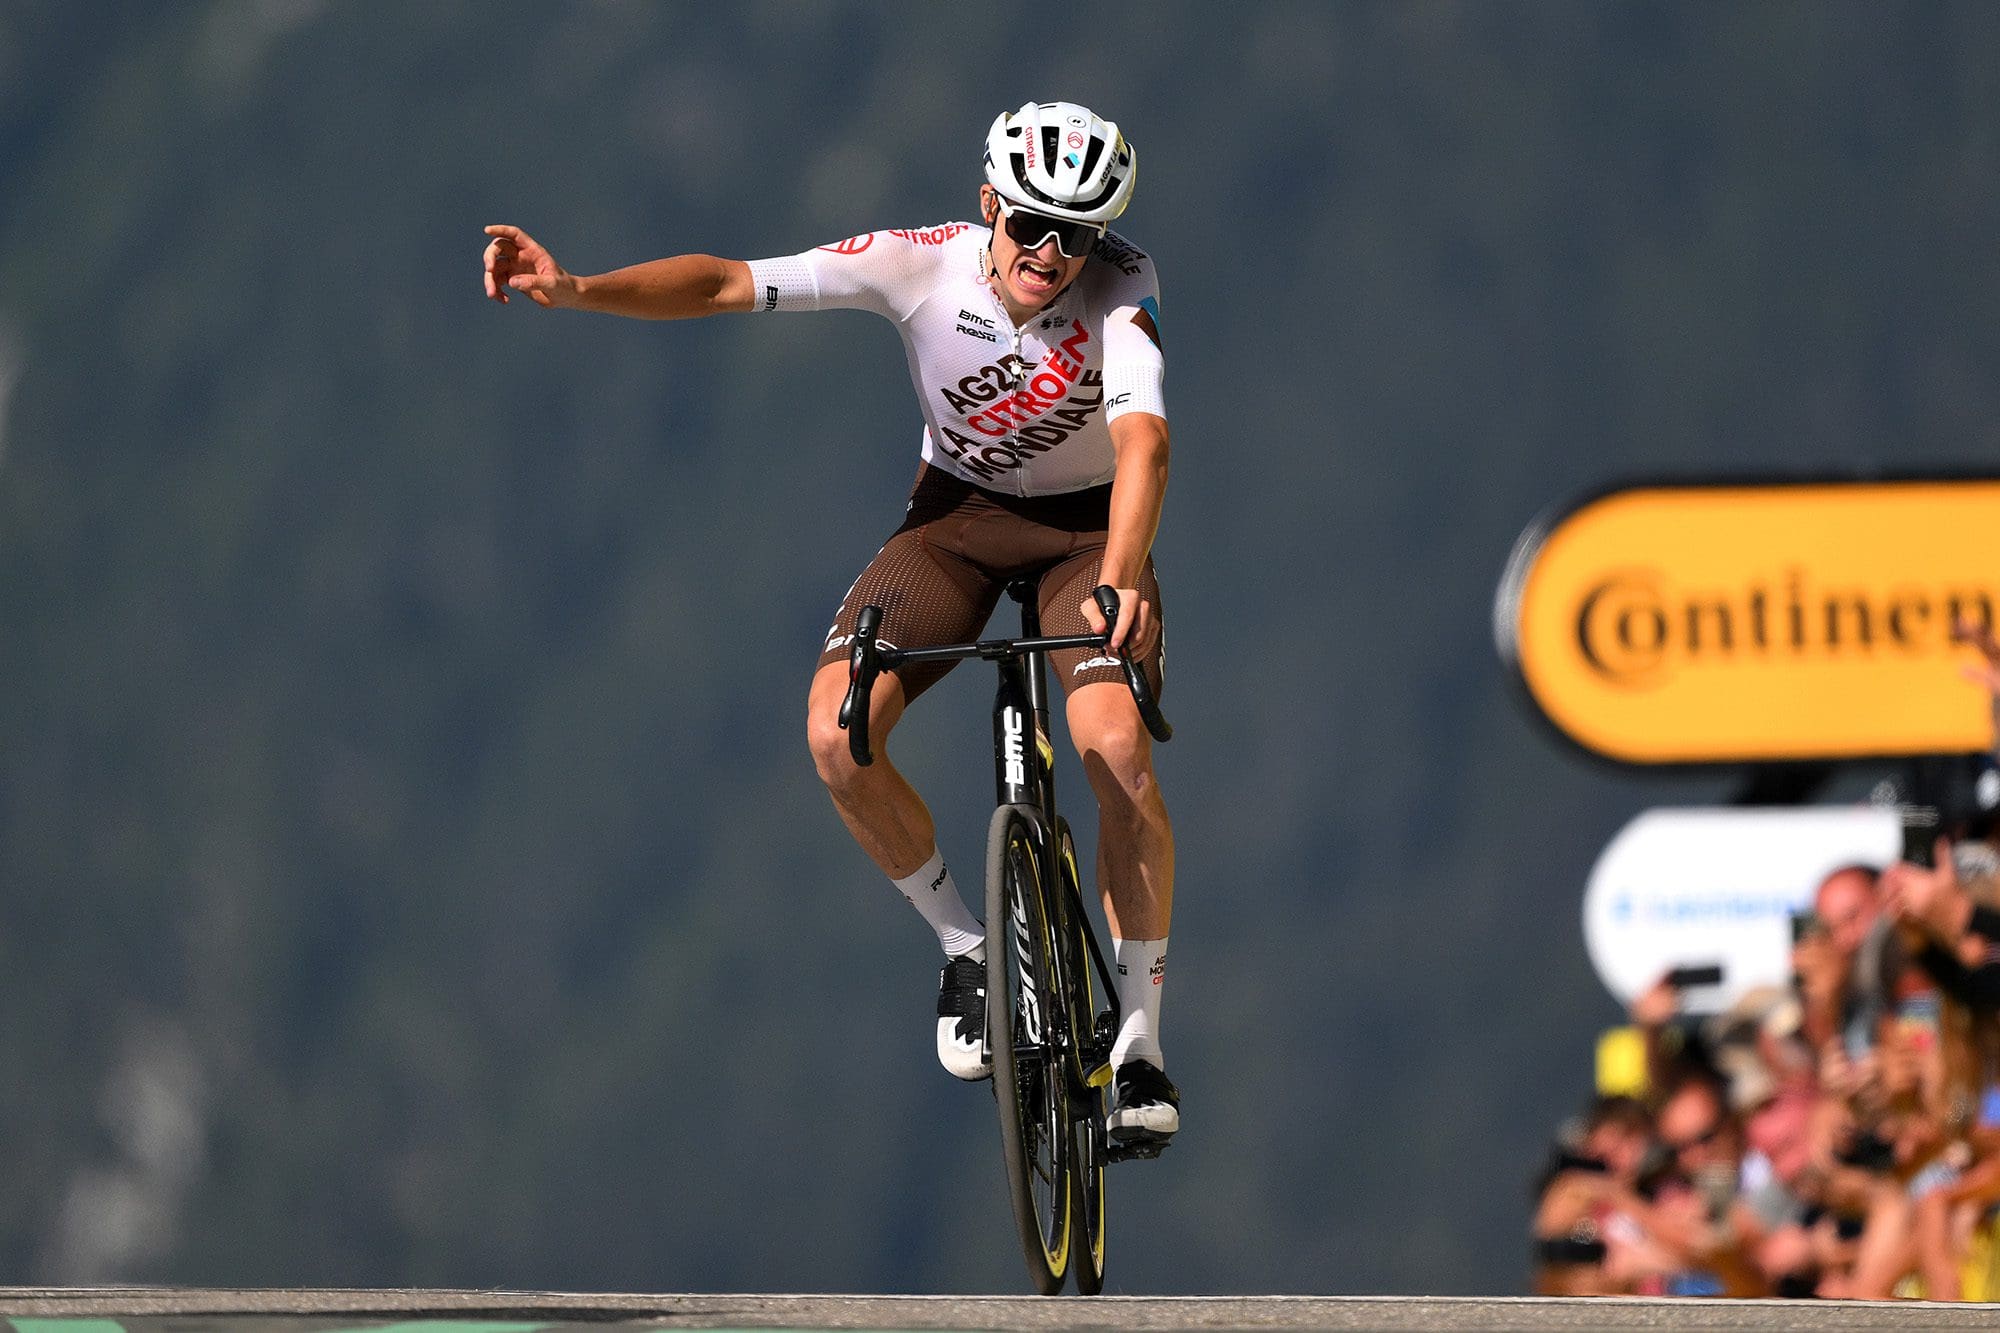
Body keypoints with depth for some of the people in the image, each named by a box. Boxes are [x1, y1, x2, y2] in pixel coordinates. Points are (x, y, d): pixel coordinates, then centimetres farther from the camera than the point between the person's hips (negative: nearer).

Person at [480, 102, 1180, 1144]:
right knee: (836, 736, -22)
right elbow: (728, 284, -26)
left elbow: (1142, 438, -42)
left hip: (1088, 523, -2)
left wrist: (1121, 579, -59)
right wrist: (574, 289, -41)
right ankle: (966, 947, 3)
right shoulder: (926, 264, -23)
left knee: (1117, 752, -26)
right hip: (956, 511, 2)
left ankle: (1140, 1042, -10)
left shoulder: (1121, 284, -27)